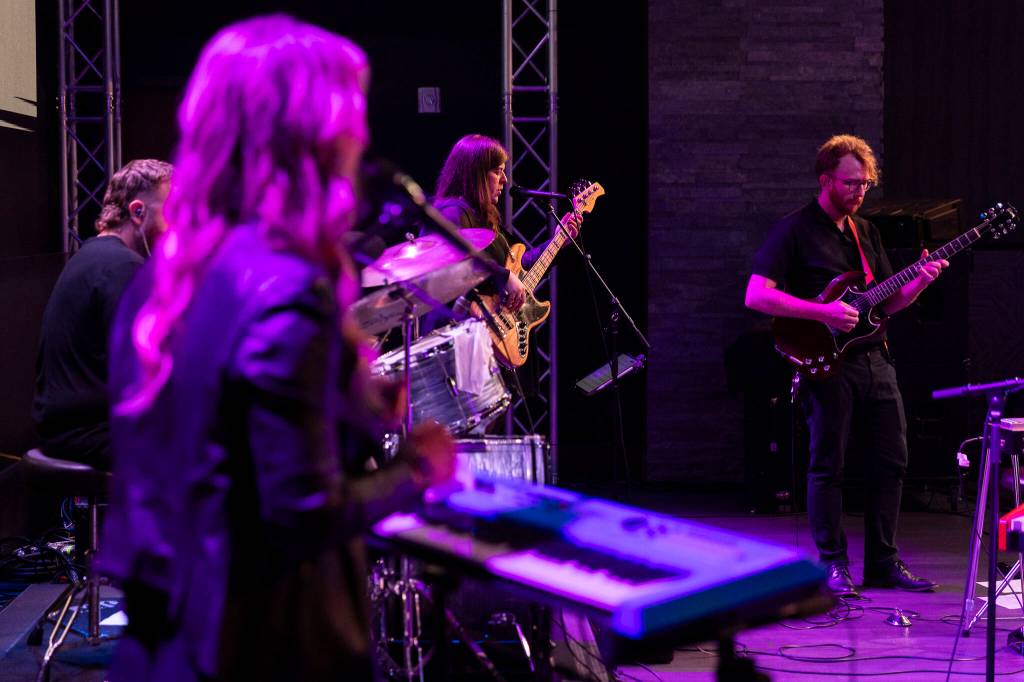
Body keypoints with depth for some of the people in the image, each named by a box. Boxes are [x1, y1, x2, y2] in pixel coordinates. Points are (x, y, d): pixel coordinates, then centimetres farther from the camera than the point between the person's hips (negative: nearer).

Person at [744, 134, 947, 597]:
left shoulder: (865, 231, 17)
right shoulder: (794, 230, -5)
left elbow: (888, 302, 19)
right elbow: (756, 295, -14)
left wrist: (920, 282, -1)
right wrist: (823, 312, -20)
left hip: (874, 359, 7)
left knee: (892, 460, 7)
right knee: (828, 464, -3)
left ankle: (882, 562, 17)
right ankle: (833, 565, 7)